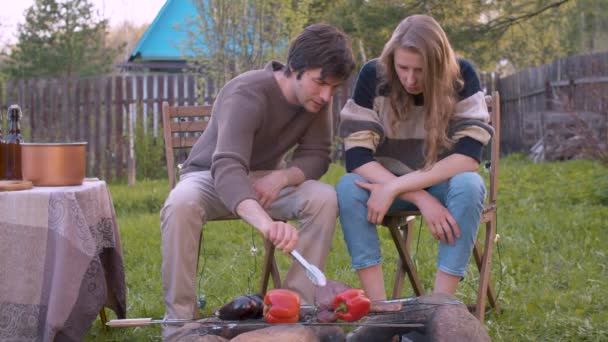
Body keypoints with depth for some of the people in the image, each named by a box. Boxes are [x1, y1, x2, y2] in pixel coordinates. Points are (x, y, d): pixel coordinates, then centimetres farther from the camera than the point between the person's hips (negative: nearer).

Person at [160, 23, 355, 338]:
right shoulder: (247, 94, -33)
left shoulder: (318, 99, -14)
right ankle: (180, 317, -27)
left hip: (265, 179, 5)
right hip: (210, 176, -4)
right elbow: (227, 168, -48)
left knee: (324, 198, -25)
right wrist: (266, 222, -66)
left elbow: (316, 155, -8)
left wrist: (282, 176, -32)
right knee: (180, 205, -38)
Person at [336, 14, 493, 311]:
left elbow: (469, 155, -27)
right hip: (388, 183, 1)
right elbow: (356, 155, -21)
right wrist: (419, 198, -32)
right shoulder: (373, 76, -18)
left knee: (469, 185, -34)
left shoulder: (461, 76, -19)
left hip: (443, 184, -1)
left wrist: (395, 188, -34)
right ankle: (379, 306, -32)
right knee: (347, 187, -30)